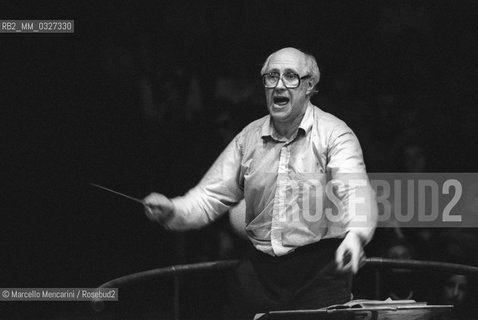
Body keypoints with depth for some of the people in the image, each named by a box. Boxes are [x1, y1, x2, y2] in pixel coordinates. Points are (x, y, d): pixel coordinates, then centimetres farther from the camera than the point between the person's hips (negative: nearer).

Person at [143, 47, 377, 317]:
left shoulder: (333, 134, -7)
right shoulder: (249, 138, 10)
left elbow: (355, 191, -22)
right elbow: (212, 195, 10)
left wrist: (355, 236, -44)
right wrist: (173, 212, -12)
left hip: (320, 267, -4)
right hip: (261, 270, 4)